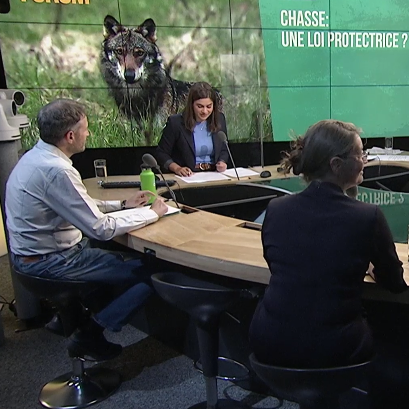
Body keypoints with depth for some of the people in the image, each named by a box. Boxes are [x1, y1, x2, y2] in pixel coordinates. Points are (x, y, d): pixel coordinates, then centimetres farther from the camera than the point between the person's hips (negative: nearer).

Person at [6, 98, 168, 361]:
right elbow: (101, 228, -24)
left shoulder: (37, 156, 4)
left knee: (124, 257, 18)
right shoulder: (56, 170, -27)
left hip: (35, 251, 10)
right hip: (51, 261, -10)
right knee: (149, 273, -7)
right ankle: (89, 334, 6)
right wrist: (152, 213, -12)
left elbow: (81, 206, 13)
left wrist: (123, 204, 8)